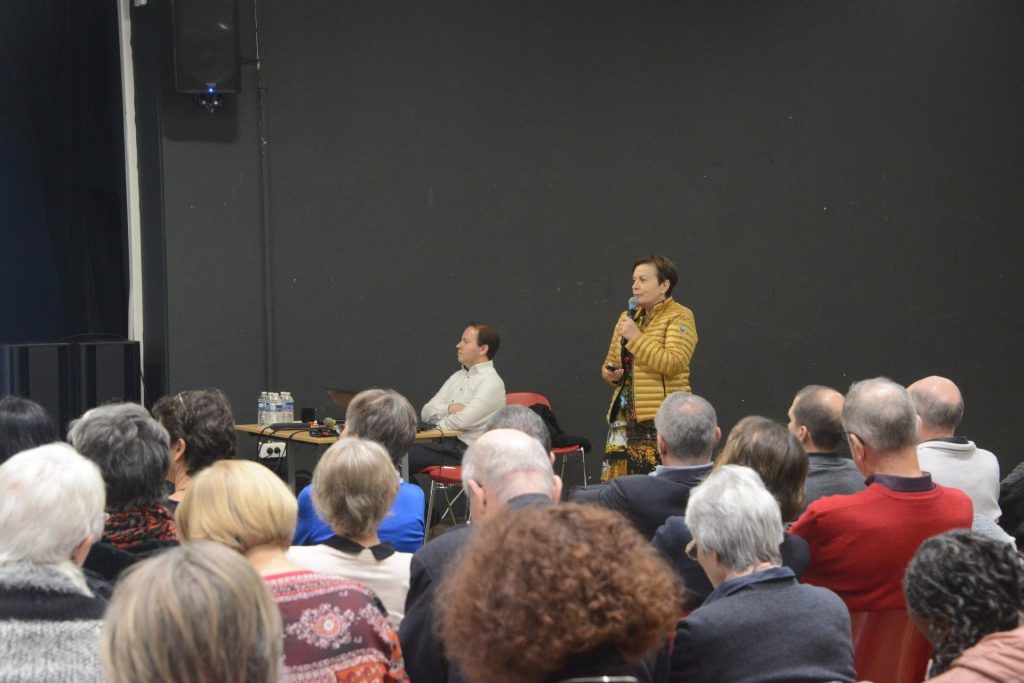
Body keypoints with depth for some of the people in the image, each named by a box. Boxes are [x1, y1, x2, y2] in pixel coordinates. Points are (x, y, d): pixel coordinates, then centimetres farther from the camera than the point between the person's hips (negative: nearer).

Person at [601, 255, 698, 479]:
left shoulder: (680, 317, -3)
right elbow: (612, 358, 28)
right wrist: (609, 372, 5)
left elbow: (673, 363, -17)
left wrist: (636, 338, -15)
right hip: (624, 415, 7)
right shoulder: (627, 317, 17)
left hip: (661, 418, -6)